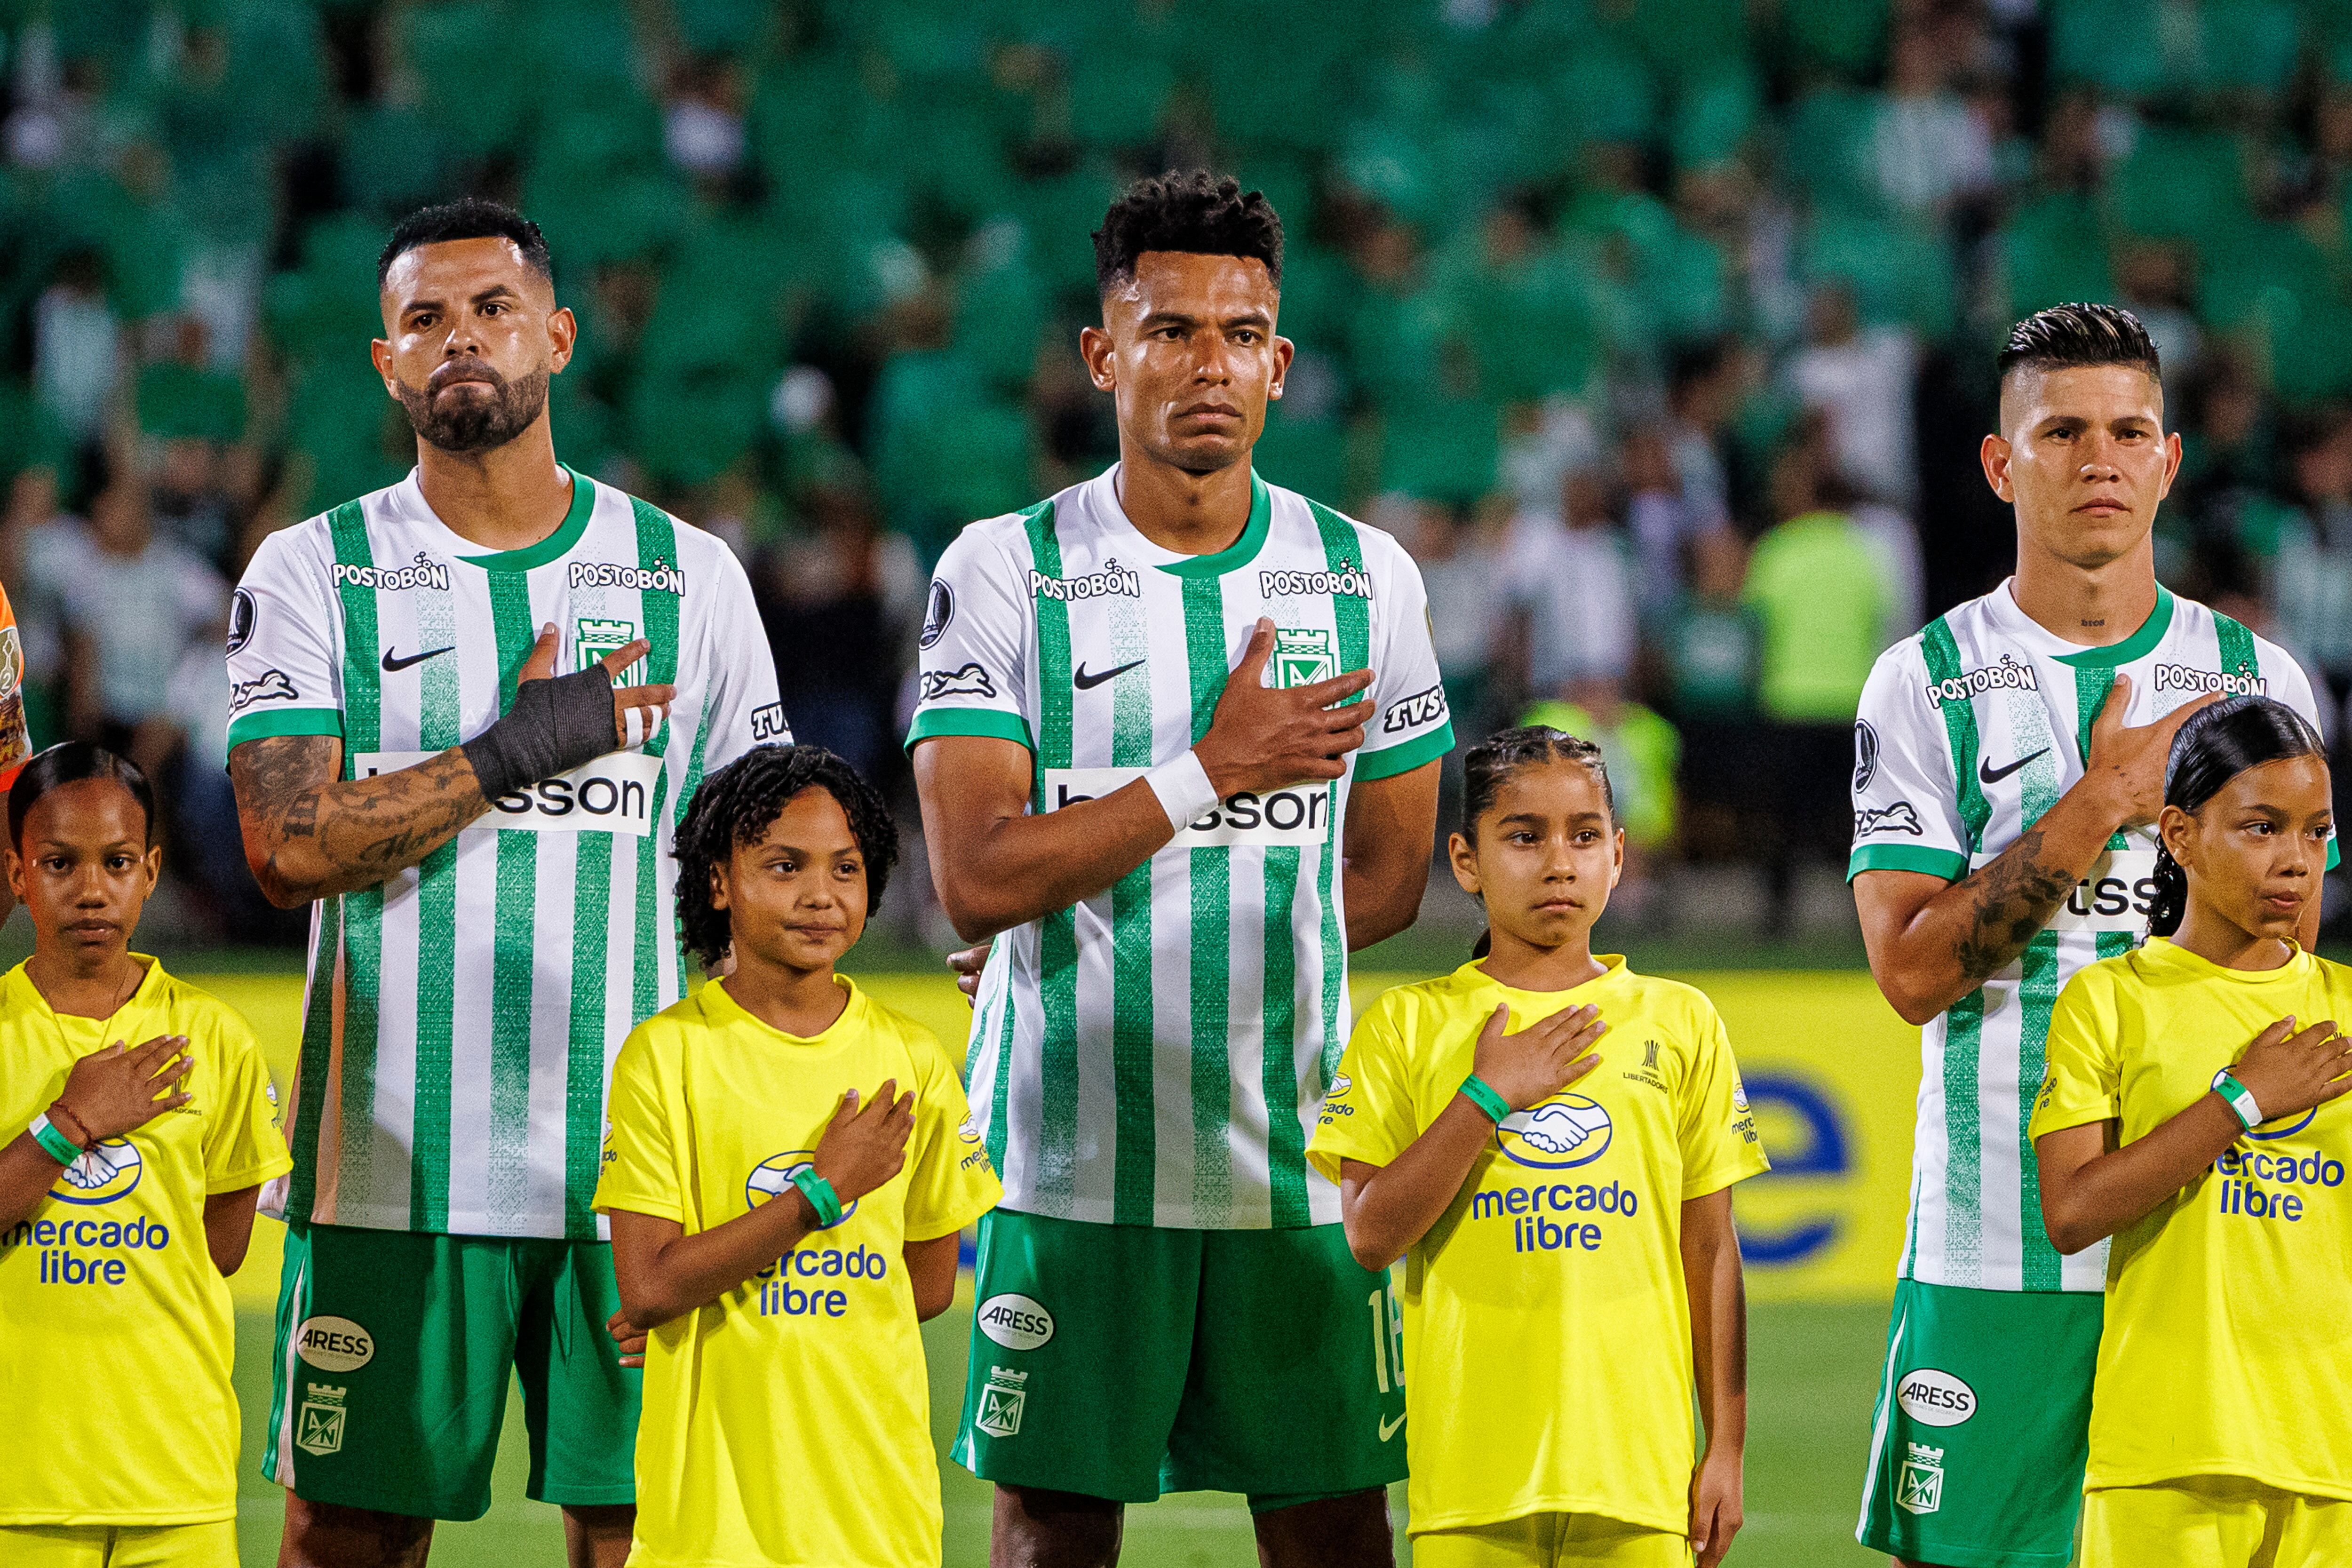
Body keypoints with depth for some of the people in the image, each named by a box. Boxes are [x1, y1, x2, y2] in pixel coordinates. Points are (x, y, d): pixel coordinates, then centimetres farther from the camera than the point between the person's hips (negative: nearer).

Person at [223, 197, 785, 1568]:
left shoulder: (691, 579, 8)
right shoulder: (315, 575, 4)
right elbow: (291, 848, -8)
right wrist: (512, 753, -13)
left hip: (636, 1159, 1)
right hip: (393, 1167, -1)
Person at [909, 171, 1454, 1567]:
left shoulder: (1364, 578, 6)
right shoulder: (1005, 574, -2)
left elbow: (1388, 877, 12)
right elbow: (977, 876, -11)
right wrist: (1213, 773, -15)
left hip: (1303, 1152, 2)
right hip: (1074, 1158, -2)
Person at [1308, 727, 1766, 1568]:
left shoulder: (1678, 1023, 10)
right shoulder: (1411, 1025, 6)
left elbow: (1710, 1252, 10)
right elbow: (1371, 1235, -4)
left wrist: (1726, 1447, 7)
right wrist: (1489, 1096, -10)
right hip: (1475, 1463, -1)